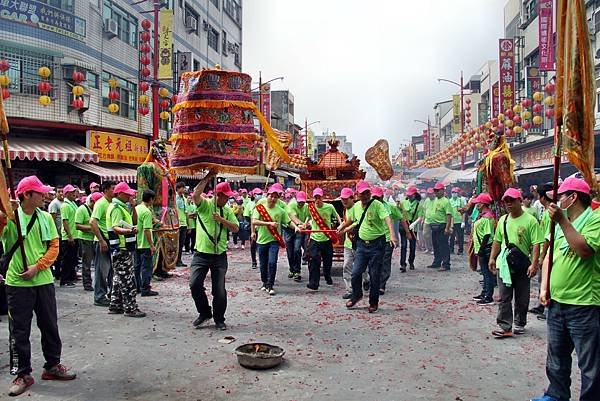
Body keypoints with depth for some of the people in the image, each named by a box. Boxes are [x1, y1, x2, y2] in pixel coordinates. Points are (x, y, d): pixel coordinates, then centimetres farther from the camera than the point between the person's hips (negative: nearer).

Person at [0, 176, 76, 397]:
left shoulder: (46, 217, 4)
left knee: (50, 326, 13)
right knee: (19, 330, 6)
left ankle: (53, 365, 29)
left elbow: (54, 246, 3)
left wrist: (38, 266, -10)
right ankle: (22, 374, 19)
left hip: (44, 281, 4)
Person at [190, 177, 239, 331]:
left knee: (219, 289, 3)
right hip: (201, 253, -2)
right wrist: (208, 177, -21)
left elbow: (235, 228, 2)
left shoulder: (227, 211, 10)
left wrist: (222, 220, -12)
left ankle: (219, 319, 19)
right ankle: (205, 313, 14)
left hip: (220, 255, 2)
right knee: (195, 284, -9)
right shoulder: (204, 204, -2)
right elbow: (196, 194, -23)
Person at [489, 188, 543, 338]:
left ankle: (519, 324, 26)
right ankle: (505, 326, 4)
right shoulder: (503, 220, 8)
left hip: (522, 265, -4)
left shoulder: (530, 220, -9)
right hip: (504, 264, 4)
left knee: (522, 298, 11)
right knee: (504, 297, 1)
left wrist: (534, 264, -19)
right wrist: (492, 258, 10)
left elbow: (536, 244, -13)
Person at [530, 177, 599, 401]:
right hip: (556, 301, 8)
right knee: (556, 357, 21)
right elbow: (550, 255, 15)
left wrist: (563, 221, -23)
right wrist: (544, 288, 6)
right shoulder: (561, 223, 13)